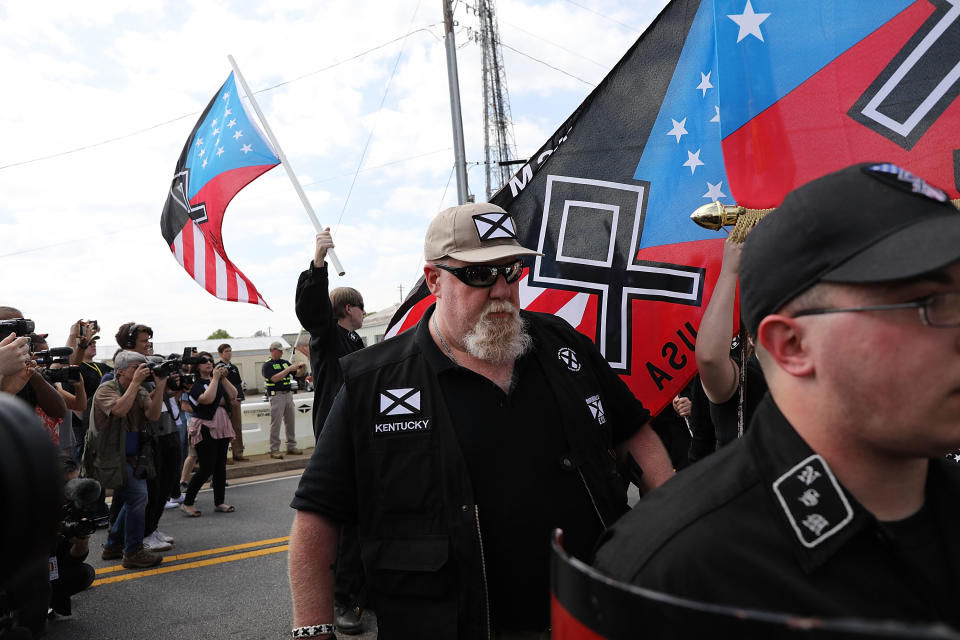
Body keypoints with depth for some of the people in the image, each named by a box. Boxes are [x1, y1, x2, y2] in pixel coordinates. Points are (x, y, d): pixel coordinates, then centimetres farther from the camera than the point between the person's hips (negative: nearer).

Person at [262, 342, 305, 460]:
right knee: (276, 423, -5)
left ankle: (291, 446, 16)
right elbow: (274, 378, -18)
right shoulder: (267, 365, -4)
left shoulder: (285, 362, 16)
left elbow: (296, 373, 19)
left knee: (290, 421, 9)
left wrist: (301, 368, -3)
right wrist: (289, 369, -21)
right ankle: (274, 450, -1)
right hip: (277, 395, -6)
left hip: (288, 394, 7)